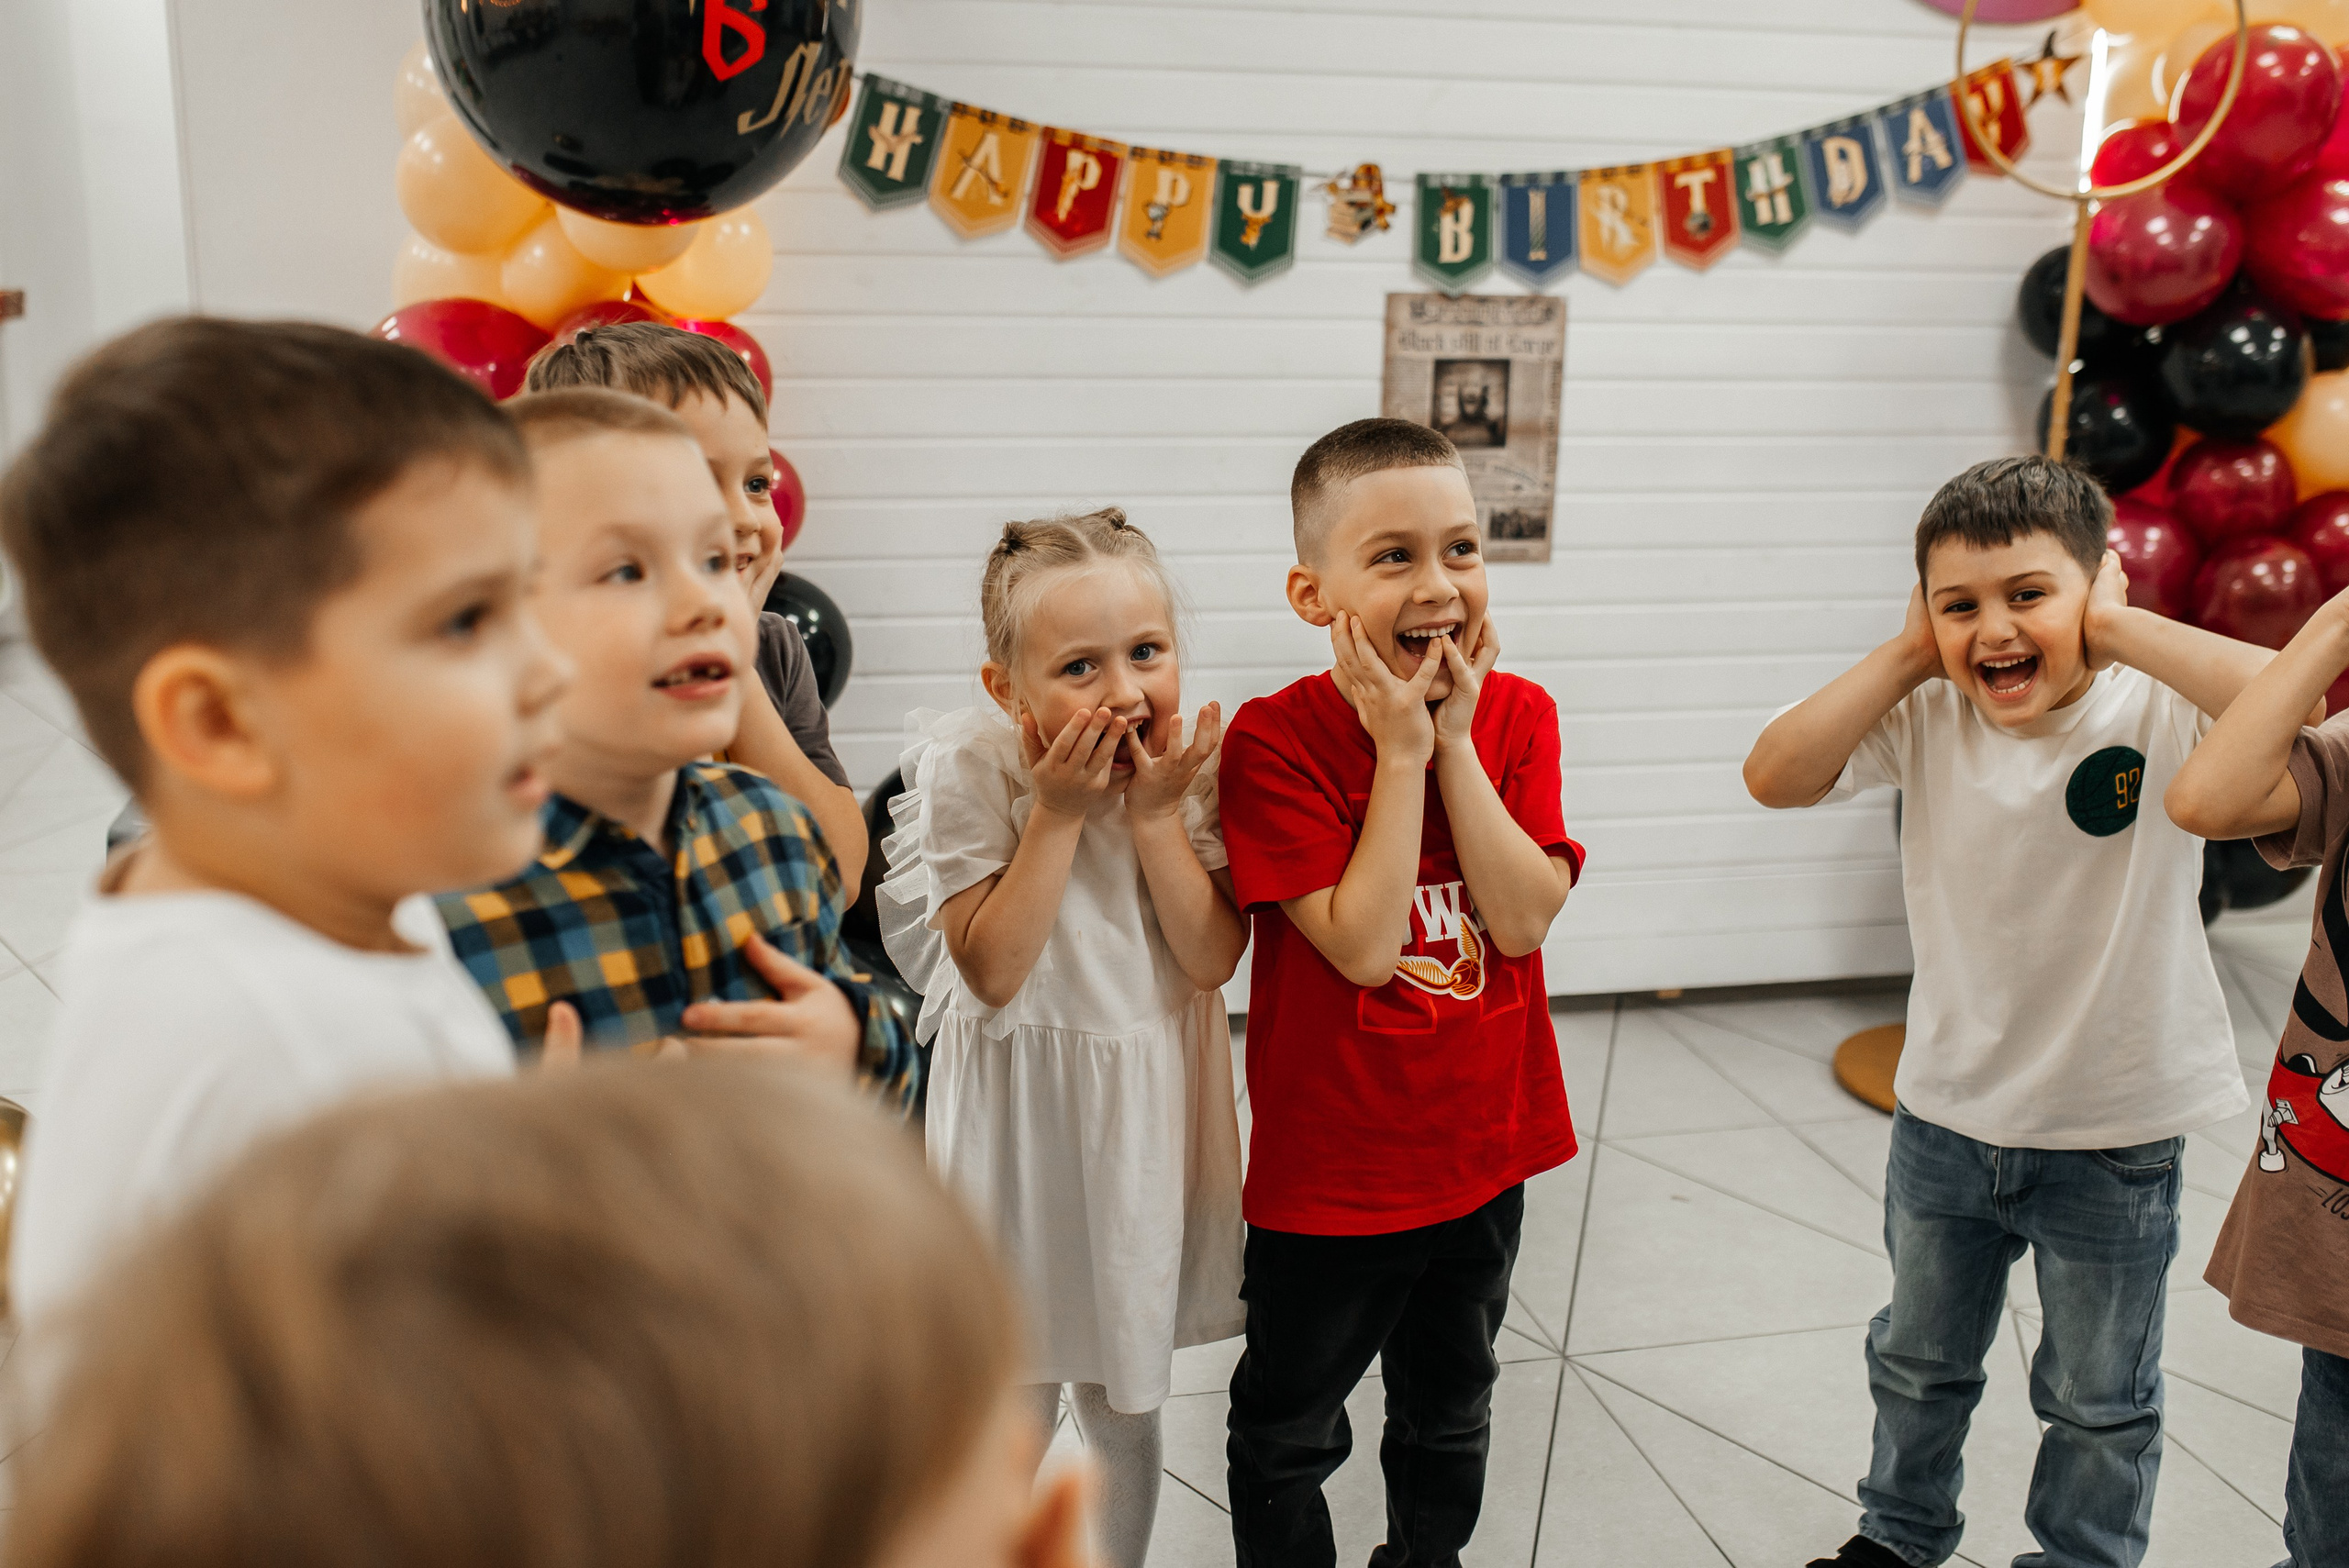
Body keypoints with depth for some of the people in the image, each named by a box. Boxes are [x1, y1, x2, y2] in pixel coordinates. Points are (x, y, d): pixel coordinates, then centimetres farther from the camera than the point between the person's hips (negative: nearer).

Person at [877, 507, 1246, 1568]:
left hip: (1148, 1110, 3)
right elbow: (993, 971, -19)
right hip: (1020, 1113, -2)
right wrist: (1058, 812, -25)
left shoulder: (1191, 762, -10)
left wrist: (1155, 813, -21)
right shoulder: (970, 768, -17)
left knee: (1126, 1403, 21)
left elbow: (1213, 961, -11)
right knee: (1011, 1409, 13)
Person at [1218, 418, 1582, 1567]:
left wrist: (1454, 739, -20)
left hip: (1482, 1149, 4)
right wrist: (1401, 750, -25)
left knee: (1450, 1409, 26)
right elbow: (1363, 946, -25)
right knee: (1288, 1431, 16)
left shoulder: (1518, 715, -5)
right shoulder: (1275, 740, -19)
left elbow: (1523, 921, -16)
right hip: (1328, 1165, -4)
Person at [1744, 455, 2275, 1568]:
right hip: (1946, 1114, 3)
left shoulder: (2159, 711, -19)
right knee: (1918, 1362, 26)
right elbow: (1774, 777, -20)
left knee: (2098, 1402, 19)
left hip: (2114, 1138, -3)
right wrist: (1909, 655, -20)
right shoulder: (1928, 717, -11)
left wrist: (2119, 630, -30)